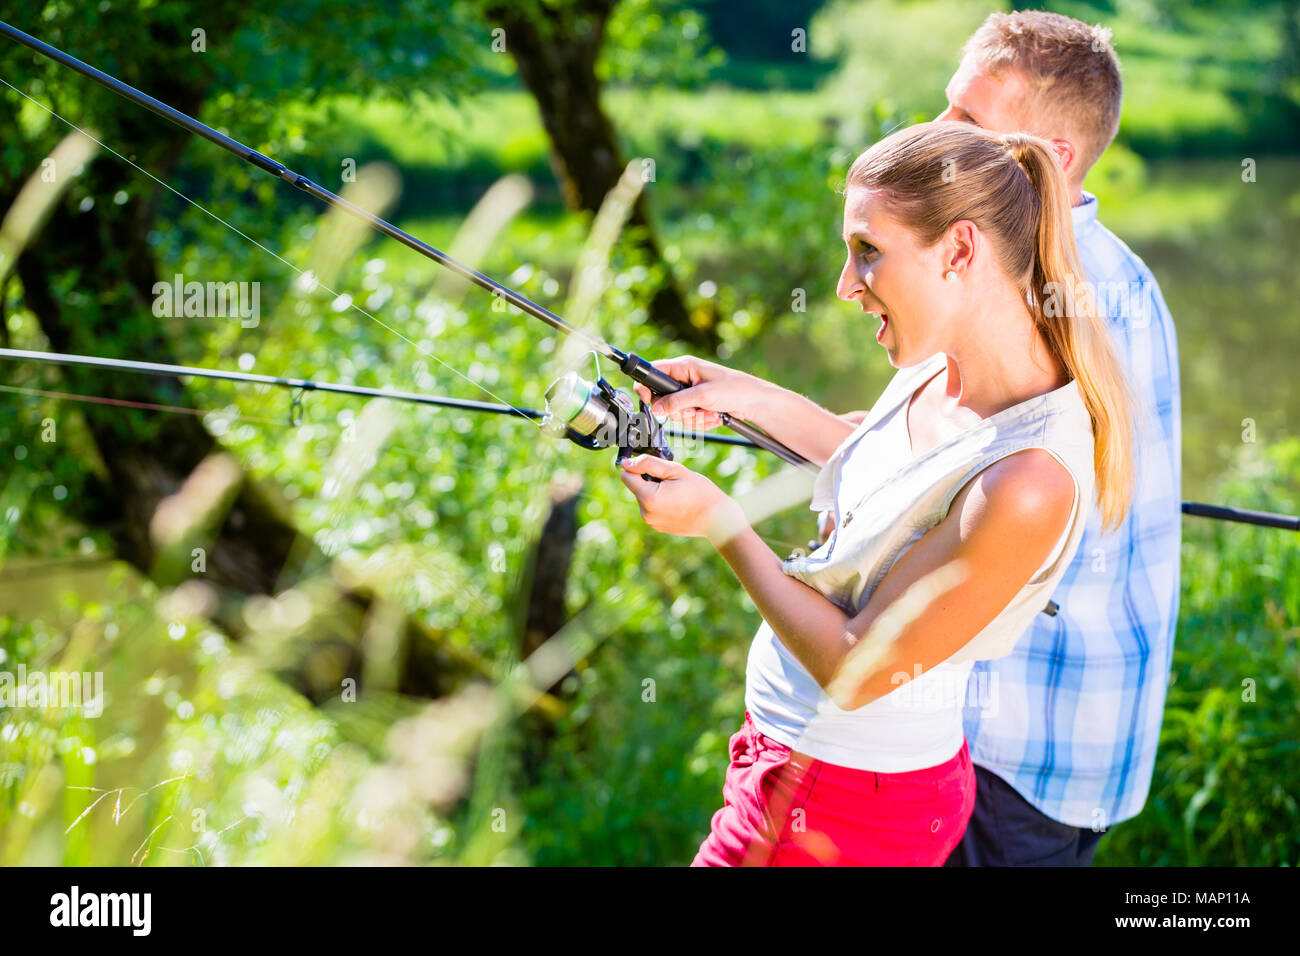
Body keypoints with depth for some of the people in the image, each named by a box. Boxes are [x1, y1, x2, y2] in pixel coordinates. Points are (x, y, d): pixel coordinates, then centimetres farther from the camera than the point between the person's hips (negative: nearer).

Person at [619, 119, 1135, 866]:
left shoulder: (1028, 480, -30)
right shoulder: (941, 370, -3)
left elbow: (855, 670, -23)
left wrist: (719, 522, -15)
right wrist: (746, 396, 11)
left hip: (846, 808, -8)